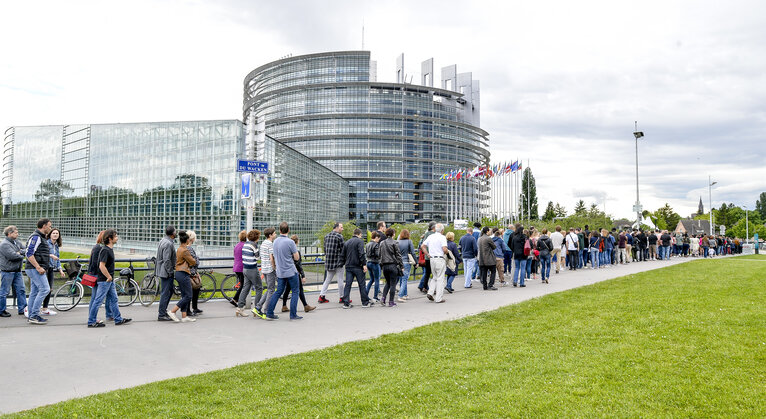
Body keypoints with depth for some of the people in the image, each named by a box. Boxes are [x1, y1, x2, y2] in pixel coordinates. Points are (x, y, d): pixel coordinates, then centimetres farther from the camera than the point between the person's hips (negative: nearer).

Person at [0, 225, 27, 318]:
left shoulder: (17, 242, 12)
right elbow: (12, 255, -23)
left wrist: (20, 252, -11)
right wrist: (21, 256, -6)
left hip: (17, 271, 8)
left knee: (21, 290, 7)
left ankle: (22, 309, 12)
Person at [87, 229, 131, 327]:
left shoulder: (110, 249, 12)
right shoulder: (105, 250, -18)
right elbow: (102, 266, -24)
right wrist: (109, 277, -16)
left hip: (110, 280, 10)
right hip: (104, 280, -10)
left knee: (113, 299, 12)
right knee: (98, 301, -2)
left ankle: (118, 320, 18)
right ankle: (91, 322, 6)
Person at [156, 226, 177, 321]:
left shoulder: (163, 241, 12)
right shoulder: (168, 244, -21)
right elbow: (166, 260, -24)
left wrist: (173, 266, 23)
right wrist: (170, 272, -17)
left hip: (162, 270, 10)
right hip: (166, 271, -10)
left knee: (170, 290, 19)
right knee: (166, 293, -4)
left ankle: (163, 310, 27)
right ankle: (161, 315, 1)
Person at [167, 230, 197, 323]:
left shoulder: (179, 249, 13)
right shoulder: (185, 250, -16)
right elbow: (193, 262, -10)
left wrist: (188, 264, 6)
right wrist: (194, 262, 11)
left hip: (179, 273, 10)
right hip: (184, 274, -10)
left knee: (184, 296, 11)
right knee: (188, 296, -4)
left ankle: (184, 316, 12)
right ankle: (172, 311, -4)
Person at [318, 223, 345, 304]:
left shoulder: (327, 236, 11)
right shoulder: (339, 236, -11)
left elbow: (325, 248, 14)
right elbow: (342, 249, -11)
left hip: (328, 261, 7)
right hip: (338, 262, -7)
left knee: (328, 279, 14)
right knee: (340, 280, 2)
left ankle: (322, 296, 11)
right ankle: (342, 297, 8)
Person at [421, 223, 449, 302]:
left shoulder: (430, 237, 9)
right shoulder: (442, 237, -9)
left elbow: (422, 246, 9)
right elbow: (444, 249, -19)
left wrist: (428, 255, 10)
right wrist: (446, 253, 2)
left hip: (431, 259, 6)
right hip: (440, 259, -6)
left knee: (435, 277, 20)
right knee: (440, 278, 1)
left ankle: (430, 293, 4)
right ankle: (439, 298, 3)